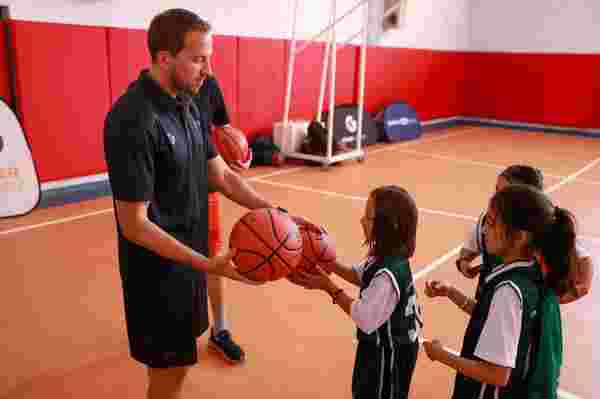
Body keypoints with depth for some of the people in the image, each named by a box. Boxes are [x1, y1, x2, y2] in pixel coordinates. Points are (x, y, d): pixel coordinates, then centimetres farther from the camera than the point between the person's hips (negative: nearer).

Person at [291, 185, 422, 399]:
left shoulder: (388, 275, -37)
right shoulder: (385, 256, -8)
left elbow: (364, 318, -28)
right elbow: (359, 275, 8)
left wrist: (328, 286, -22)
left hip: (389, 353, -8)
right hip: (384, 345, 8)